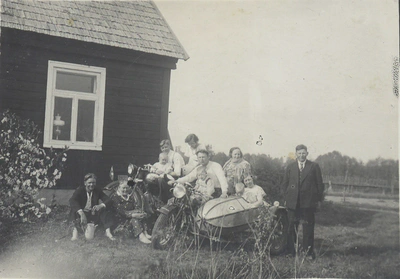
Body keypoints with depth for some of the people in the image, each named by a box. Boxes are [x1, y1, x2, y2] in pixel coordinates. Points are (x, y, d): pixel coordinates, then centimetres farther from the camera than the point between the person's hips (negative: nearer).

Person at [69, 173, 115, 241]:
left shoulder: (97, 191, 0)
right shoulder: (80, 190, -11)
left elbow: (108, 200, -10)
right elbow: (72, 201, -30)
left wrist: (101, 206, -35)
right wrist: (81, 213, -46)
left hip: (93, 215, 3)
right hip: (82, 214, -3)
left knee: (104, 210, -22)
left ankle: (108, 231, -27)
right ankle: (75, 230, -37)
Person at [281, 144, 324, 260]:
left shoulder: (314, 167, 4)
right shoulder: (290, 167, 9)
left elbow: (319, 184, 4)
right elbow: (284, 184, 12)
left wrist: (319, 199, 1)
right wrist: (287, 197, 4)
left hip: (308, 202, -2)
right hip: (292, 202, 2)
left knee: (308, 227, 4)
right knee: (291, 227, 6)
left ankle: (308, 252, 13)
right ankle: (291, 251, 16)